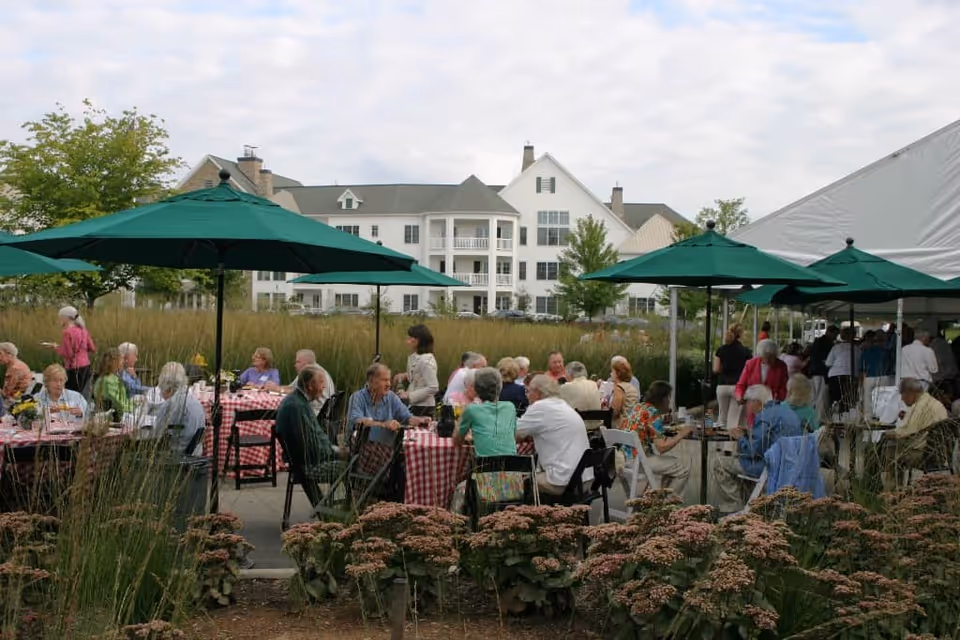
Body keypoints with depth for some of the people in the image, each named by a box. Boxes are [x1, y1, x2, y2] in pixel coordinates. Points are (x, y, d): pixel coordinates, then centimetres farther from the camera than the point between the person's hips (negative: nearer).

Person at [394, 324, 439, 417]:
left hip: (423, 407, -8)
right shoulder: (414, 357, 7)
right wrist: (405, 376, 4)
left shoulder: (426, 360, -18)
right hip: (414, 406, 8)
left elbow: (433, 388, -22)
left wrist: (410, 395, -21)